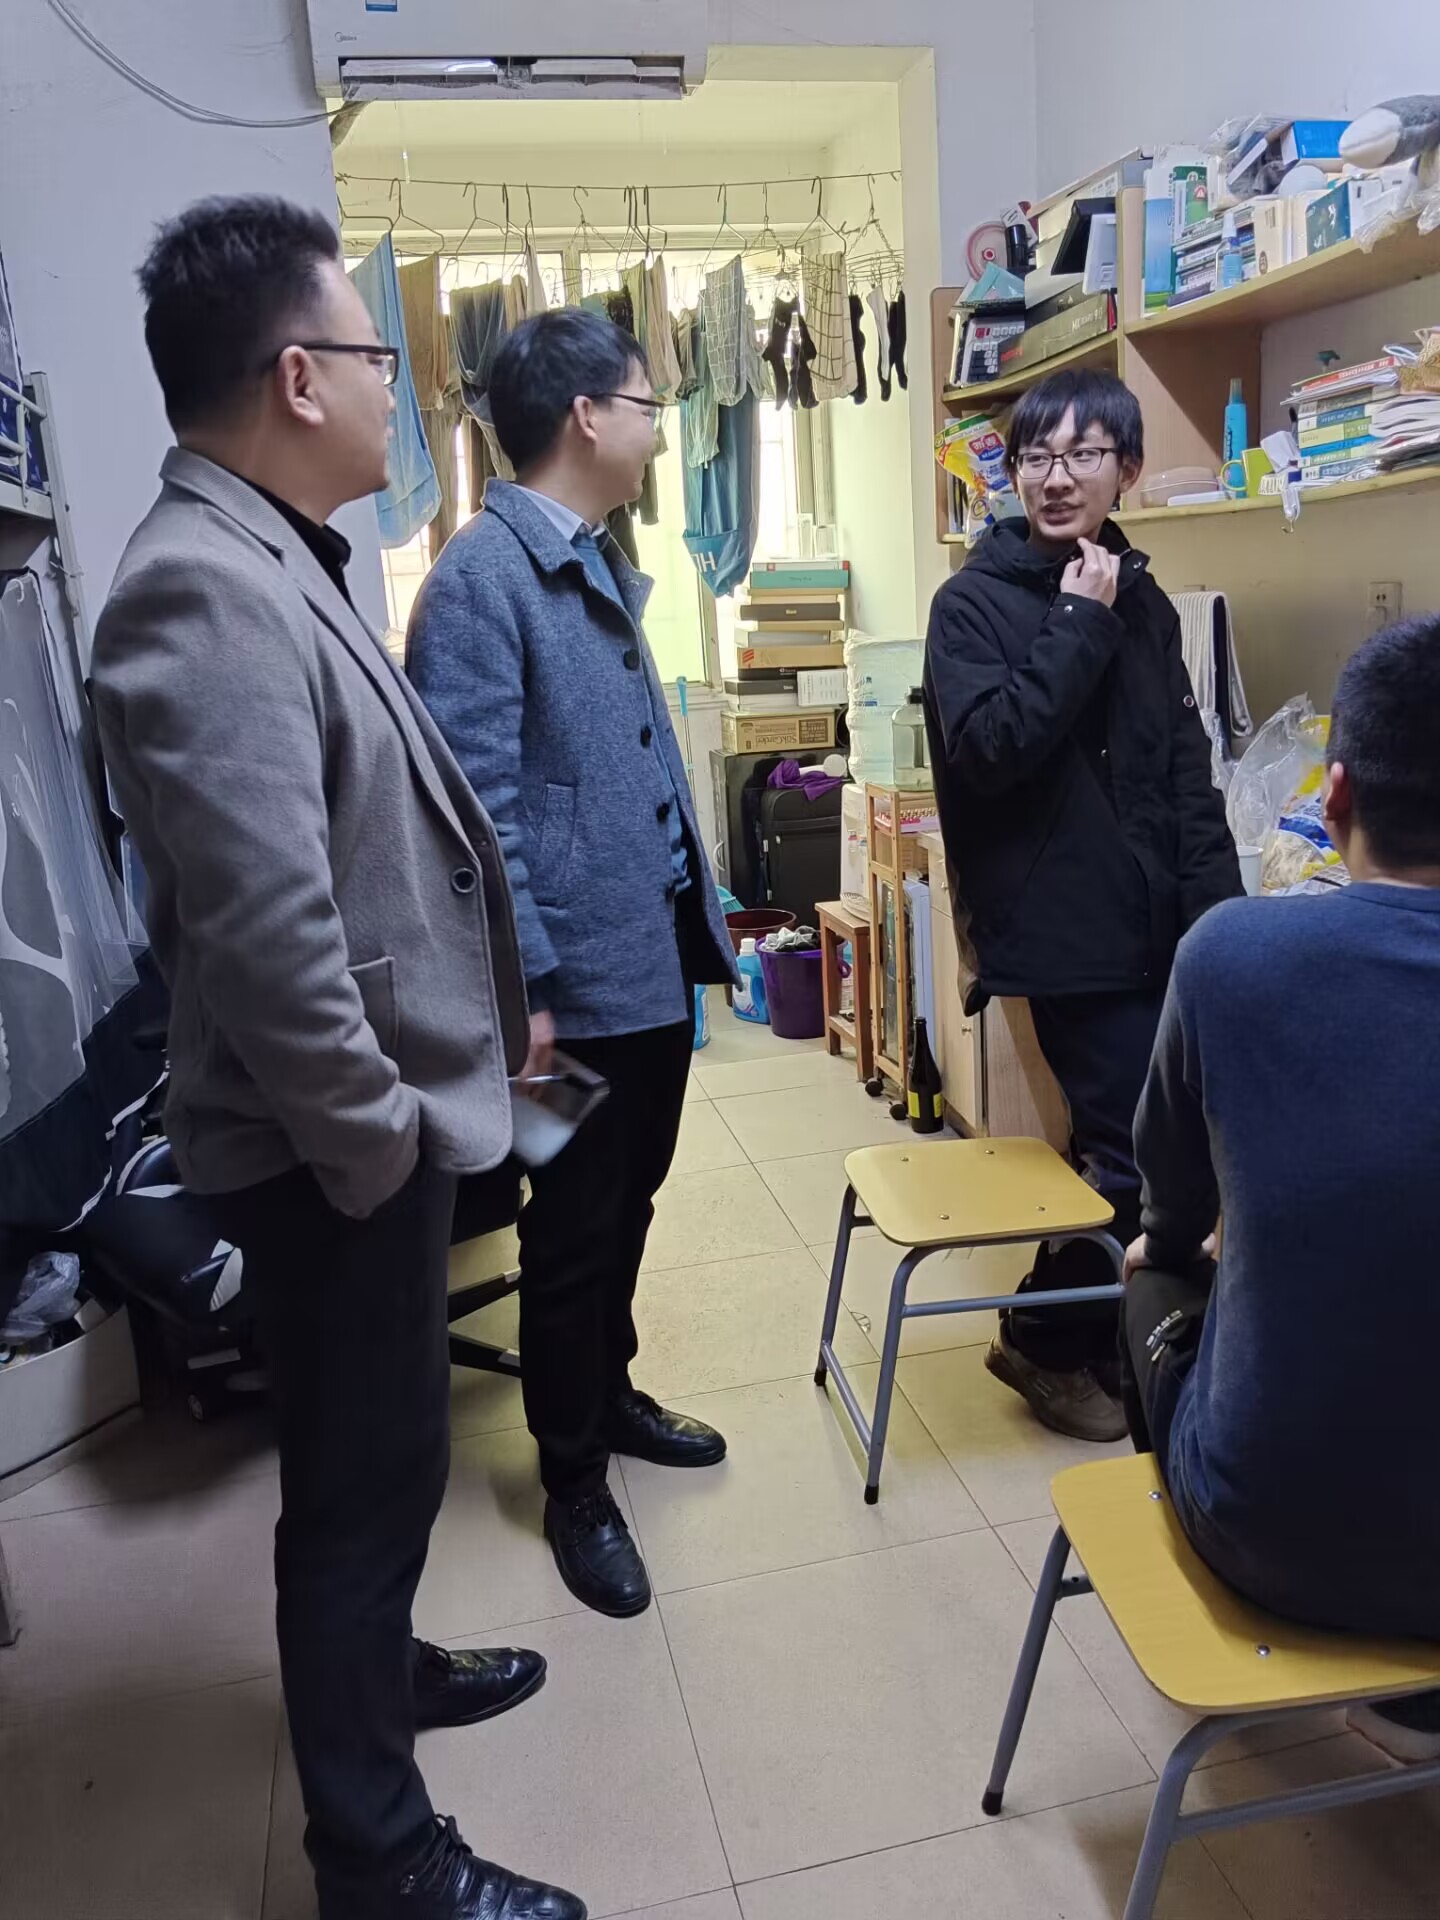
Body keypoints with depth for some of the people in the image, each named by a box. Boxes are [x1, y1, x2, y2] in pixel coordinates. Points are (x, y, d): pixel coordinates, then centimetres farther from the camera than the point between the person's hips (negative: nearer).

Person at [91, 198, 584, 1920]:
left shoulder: (266, 560, 11)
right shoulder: (204, 589, -23)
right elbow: (265, 931, -29)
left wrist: (432, 1077, 19)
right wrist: (373, 1139, -18)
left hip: (375, 1115, 10)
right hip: (334, 1146, -10)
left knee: (376, 1456, 25)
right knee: (364, 1472, 7)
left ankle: (372, 1665, 49)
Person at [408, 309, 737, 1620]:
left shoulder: (601, 564, 13)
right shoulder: (483, 577, -16)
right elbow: (477, 803, -21)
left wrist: (702, 915, 17)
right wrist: (520, 988, -22)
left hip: (658, 954, 9)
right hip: (581, 972, -9)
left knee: (628, 1204, 21)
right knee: (575, 1231, 7)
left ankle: (609, 1395, 43)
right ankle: (574, 1485, 27)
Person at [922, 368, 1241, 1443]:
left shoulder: (1144, 603, 12)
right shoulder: (976, 604, -4)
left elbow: (1188, 781, 12)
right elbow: (989, 748, -20)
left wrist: (1221, 914, 4)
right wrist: (1080, 626, -16)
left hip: (1152, 924, 6)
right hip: (1066, 927, -6)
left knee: (1137, 1143, 12)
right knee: (1144, 1154, -4)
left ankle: (1095, 1335, 33)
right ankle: (1052, 1343, 18)